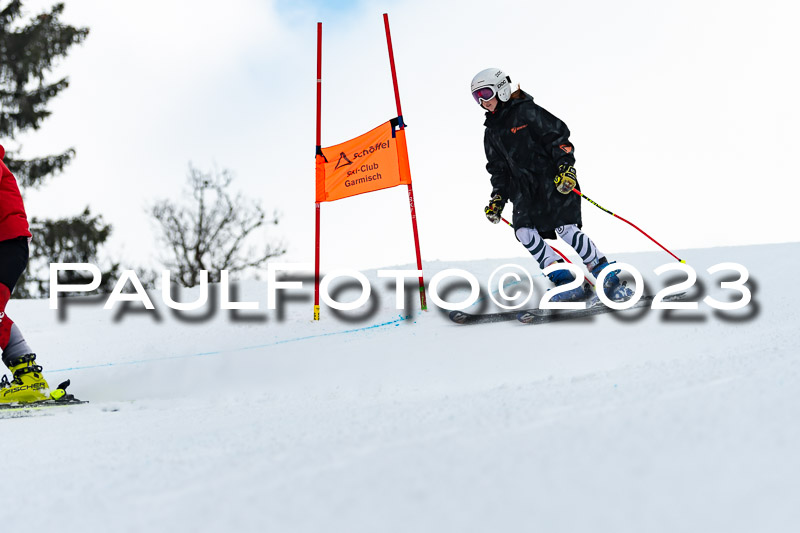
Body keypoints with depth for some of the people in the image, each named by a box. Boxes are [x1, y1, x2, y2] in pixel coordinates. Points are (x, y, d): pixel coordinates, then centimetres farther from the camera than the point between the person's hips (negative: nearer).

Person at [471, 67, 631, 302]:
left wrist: (566, 167, -19)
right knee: (524, 231, -15)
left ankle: (609, 279, -9)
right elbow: (499, 170, 21)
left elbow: (558, 136, -8)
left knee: (566, 229, -18)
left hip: (554, 182, -6)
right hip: (525, 191, 6)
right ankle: (566, 282, -15)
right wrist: (497, 198, 10)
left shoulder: (527, 112, -4)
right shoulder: (492, 132, 16)